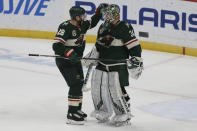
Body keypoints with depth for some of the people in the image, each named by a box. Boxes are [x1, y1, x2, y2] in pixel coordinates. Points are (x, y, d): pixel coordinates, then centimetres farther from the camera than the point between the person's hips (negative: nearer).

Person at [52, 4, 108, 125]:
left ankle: (77, 110, 33)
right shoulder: (65, 27, -25)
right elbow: (56, 46, -30)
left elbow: (92, 23, 21)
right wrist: (68, 52, -44)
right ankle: (71, 115, -14)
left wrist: (99, 11, 6)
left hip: (75, 60, 9)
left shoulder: (82, 25, 1)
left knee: (79, 83, 17)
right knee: (75, 84, -16)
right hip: (64, 61, -9)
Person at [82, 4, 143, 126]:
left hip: (118, 65, -7)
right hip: (102, 64, 7)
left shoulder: (125, 28, -12)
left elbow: (134, 46, -14)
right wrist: (91, 56, 16)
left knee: (116, 91, -11)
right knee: (97, 88, 6)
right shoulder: (103, 28, 12)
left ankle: (124, 114, 6)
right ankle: (103, 112, 24)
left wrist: (136, 61, -19)